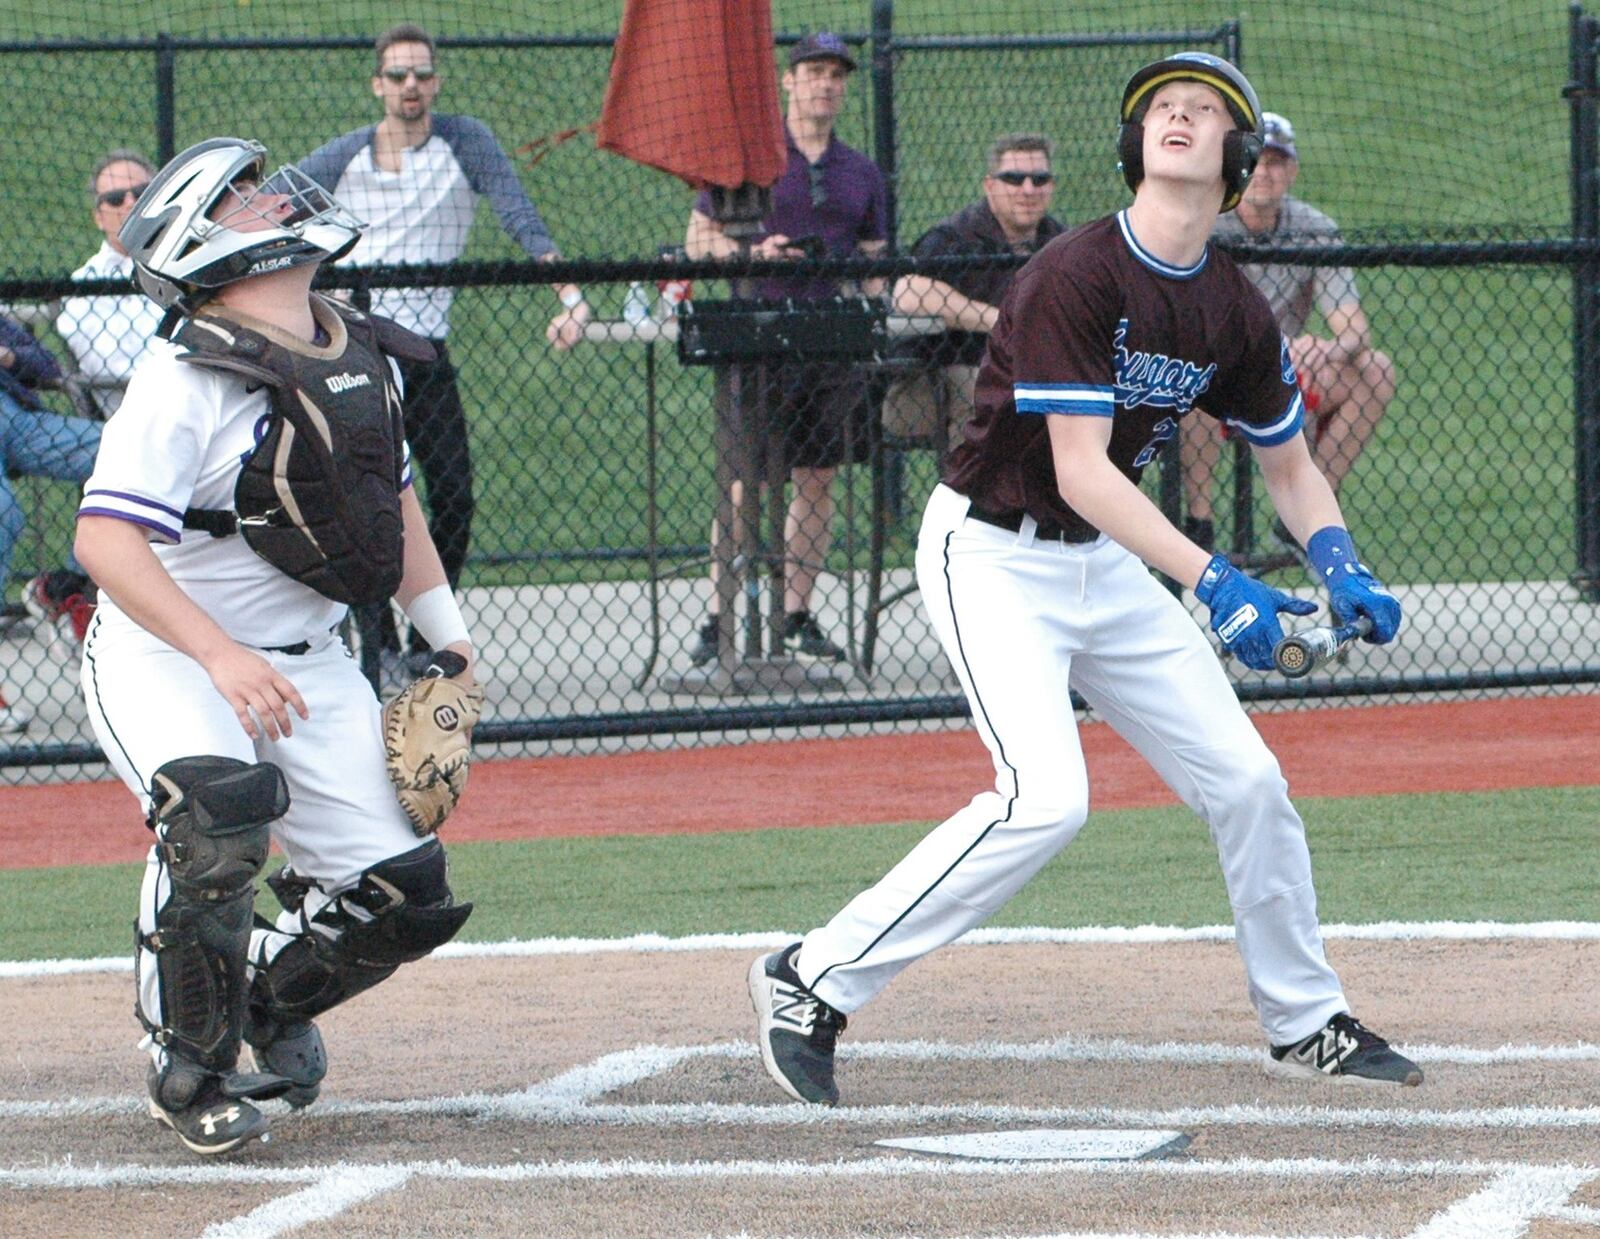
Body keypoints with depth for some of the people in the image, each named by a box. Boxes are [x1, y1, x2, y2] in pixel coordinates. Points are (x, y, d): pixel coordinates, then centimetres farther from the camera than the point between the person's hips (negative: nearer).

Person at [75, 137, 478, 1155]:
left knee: (402, 892, -3)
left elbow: (389, 497, 19)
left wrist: (447, 636, 13)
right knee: (218, 816, -34)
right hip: (162, 655, -7)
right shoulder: (189, 377, -21)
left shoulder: (362, 358, 2)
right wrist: (219, 656, -38)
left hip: (307, 661, 7)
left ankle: (269, 996, 29)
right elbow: (105, 539, -29)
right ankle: (190, 1071, -12)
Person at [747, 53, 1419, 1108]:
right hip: (992, 555, -7)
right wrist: (1212, 581, -33)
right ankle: (814, 983, -16)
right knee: (1047, 795, -24)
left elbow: (1291, 467, 15)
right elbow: (1080, 472, -27)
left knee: (1247, 782, 7)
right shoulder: (1076, 277, -22)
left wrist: (1342, 568, -3)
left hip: (1106, 564, 7)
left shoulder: (1237, 314, 1)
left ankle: (1306, 1024, 26)